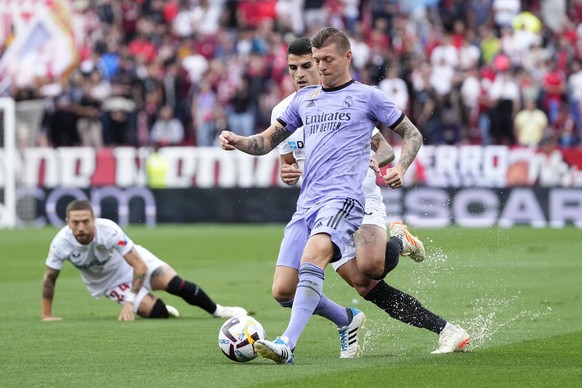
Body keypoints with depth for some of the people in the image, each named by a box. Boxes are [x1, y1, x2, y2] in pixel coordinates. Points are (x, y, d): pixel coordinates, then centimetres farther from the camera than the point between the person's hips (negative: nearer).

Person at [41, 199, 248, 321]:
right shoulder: (61, 244, -29)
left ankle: (217, 310, 2)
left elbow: (140, 266, -29)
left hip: (130, 264, -1)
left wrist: (129, 301, -34)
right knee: (153, 311, -20)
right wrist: (47, 315, -11)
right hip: (108, 283, 1)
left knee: (174, 283, -22)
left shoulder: (109, 230, -34)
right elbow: (50, 278, -13)